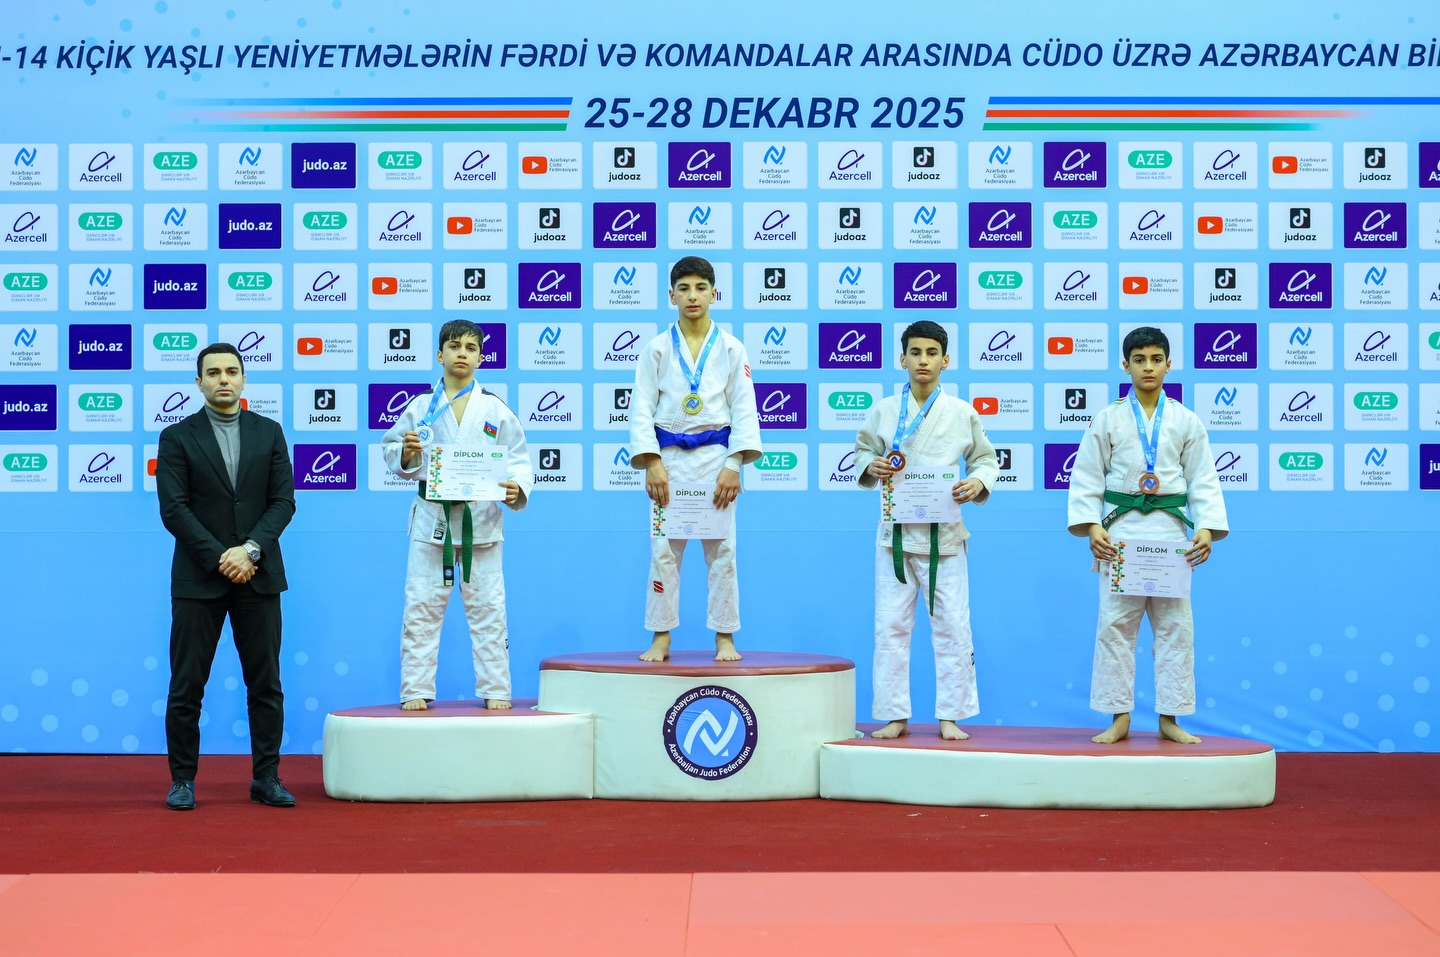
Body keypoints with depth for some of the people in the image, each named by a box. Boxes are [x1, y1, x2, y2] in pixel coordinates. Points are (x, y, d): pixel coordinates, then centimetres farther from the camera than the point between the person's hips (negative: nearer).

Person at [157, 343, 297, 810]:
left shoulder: (269, 432, 9)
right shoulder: (177, 438, 2)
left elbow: (283, 501, 2)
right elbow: (173, 509, -6)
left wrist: (250, 549, -12)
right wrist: (219, 558, -13)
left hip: (258, 576, 2)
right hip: (198, 578, -2)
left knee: (265, 684, 4)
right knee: (186, 686, 0)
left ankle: (266, 778, 11)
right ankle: (183, 781, 9)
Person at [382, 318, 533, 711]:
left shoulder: (495, 409, 3)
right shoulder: (421, 406, 5)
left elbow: (517, 458, 1)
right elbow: (391, 451, 8)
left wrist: (517, 487, -17)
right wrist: (405, 453, -14)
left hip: (480, 520, 0)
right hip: (432, 518, 1)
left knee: (487, 610, 5)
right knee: (421, 609, 3)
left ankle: (496, 691, 13)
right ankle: (416, 691, 11)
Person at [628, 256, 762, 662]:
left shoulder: (731, 349, 4)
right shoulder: (657, 349, 4)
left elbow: (744, 409, 1)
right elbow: (641, 409, 1)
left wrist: (734, 465, -10)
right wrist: (652, 463, -10)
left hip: (716, 456, 0)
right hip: (669, 457, 0)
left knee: (721, 550, 1)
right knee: (664, 549, 0)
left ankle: (725, 639, 10)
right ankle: (661, 639, 9)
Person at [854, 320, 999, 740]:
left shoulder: (962, 414, 2)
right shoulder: (883, 412, 3)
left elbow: (987, 460, 9)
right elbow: (862, 453, 14)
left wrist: (978, 482, -11)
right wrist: (870, 467, -8)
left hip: (943, 532, -1)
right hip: (896, 531, 1)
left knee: (952, 627, 1)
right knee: (891, 626, 3)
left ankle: (950, 716, 12)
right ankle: (895, 716, 12)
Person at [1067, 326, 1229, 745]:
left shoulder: (1186, 421, 7)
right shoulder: (1107, 419, 4)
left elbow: (1203, 480, 6)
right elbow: (1087, 478, 3)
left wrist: (1206, 528, -6)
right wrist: (1092, 527, -8)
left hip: (1170, 528, 1)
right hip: (1121, 528, -1)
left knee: (1174, 624, 3)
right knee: (1116, 624, -1)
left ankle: (1169, 718, 12)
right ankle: (1119, 719, 8)